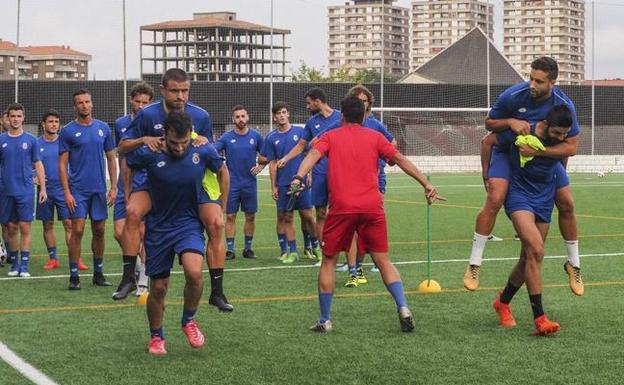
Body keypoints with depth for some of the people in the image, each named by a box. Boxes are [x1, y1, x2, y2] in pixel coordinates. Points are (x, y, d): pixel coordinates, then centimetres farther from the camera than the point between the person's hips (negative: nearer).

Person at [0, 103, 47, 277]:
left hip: (26, 191, -2)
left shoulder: (31, 140, 3)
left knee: (25, 227, -5)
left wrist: (43, 188, 1)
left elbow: (38, 165, 6)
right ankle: (14, 264, 18)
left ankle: (24, 265, -3)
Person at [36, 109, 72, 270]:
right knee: (47, 226, 6)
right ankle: (53, 258, 15)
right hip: (45, 191, 1)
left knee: (69, 224, -7)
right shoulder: (37, 144, 2)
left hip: (64, 189, -1)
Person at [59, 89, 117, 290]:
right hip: (78, 189, -3)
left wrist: (114, 187, 4)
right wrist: (66, 192, -10)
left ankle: (98, 273, 19)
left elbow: (111, 159, 11)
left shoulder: (103, 128, 7)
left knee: (99, 231, 8)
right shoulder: (68, 131, -2)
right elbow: (62, 164, -3)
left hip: (99, 189, 3)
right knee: (77, 230, -7)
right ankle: (74, 275, -1)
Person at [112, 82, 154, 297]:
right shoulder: (121, 124, 9)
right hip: (126, 187, 3)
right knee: (119, 232, -3)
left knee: (144, 232, -4)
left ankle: (142, 281, 6)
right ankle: (137, 262, 24)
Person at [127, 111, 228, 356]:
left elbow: (222, 172, 8)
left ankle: (189, 320, 2)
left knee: (194, 273, -26)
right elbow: (127, 166, 5)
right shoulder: (149, 154, -16)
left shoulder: (203, 152, -12)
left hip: (190, 223, 0)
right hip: (158, 227, 0)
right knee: (158, 287, 5)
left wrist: (221, 208, 10)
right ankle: (156, 337, 30)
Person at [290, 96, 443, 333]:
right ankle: (403, 308, -7)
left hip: (341, 207, -1)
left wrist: (298, 178, -21)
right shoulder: (375, 137, 15)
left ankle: (325, 321, 12)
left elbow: (313, 155, -7)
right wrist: (426, 184, 9)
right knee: (383, 261, 11)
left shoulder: (330, 137, 12)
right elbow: (401, 160, 9)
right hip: (372, 207, 2)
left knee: (328, 262, 12)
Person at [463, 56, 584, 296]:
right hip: (507, 150, -2)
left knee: (567, 204, 0)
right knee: (495, 199, -24)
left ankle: (574, 265, 22)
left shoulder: (564, 105, -22)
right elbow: (489, 123, -9)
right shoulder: (512, 96, -26)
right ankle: (474, 265, -14)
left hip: (545, 153, 3)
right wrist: (510, 122, -31)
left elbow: (571, 146, -20)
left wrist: (538, 150, -33)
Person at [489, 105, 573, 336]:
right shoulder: (521, 133, -18)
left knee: (529, 257, 8)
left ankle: (503, 302, 33)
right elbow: (488, 142, -2)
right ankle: (539, 319, -23)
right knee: (536, 251, -23)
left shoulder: (565, 139, -8)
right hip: (519, 195, -5)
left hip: (545, 200, 5)